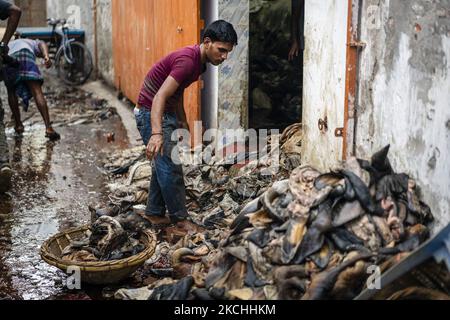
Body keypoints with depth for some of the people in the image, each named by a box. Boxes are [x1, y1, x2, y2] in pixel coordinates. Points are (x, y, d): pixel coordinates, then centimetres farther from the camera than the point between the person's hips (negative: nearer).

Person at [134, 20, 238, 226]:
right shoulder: (187, 61, -27)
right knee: (170, 167, -8)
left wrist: (182, 121, 17)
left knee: (164, 164, 15)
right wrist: (156, 133, -48)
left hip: (167, 113, 10)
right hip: (152, 114, -10)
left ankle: (154, 213, 26)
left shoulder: (199, 62, 3)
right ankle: (180, 220, 0)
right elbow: (159, 96, -37)